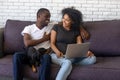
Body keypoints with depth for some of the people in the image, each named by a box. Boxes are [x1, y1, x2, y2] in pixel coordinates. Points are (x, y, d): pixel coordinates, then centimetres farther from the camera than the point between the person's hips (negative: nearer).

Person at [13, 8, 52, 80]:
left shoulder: (50, 29, 14)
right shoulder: (28, 28, 9)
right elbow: (27, 44, -7)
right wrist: (43, 39, -2)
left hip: (44, 53, 0)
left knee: (46, 57, -36)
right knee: (17, 55, -29)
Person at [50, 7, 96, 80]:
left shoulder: (76, 31, 13)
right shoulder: (56, 27, 6)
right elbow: (52, 43, 1)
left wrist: (86, 51, -19)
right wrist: (57, 52, -21)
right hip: (57, 55, -4)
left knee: (92, 58, -22)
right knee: (67, 63, -40)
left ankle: (65, 64, -23)